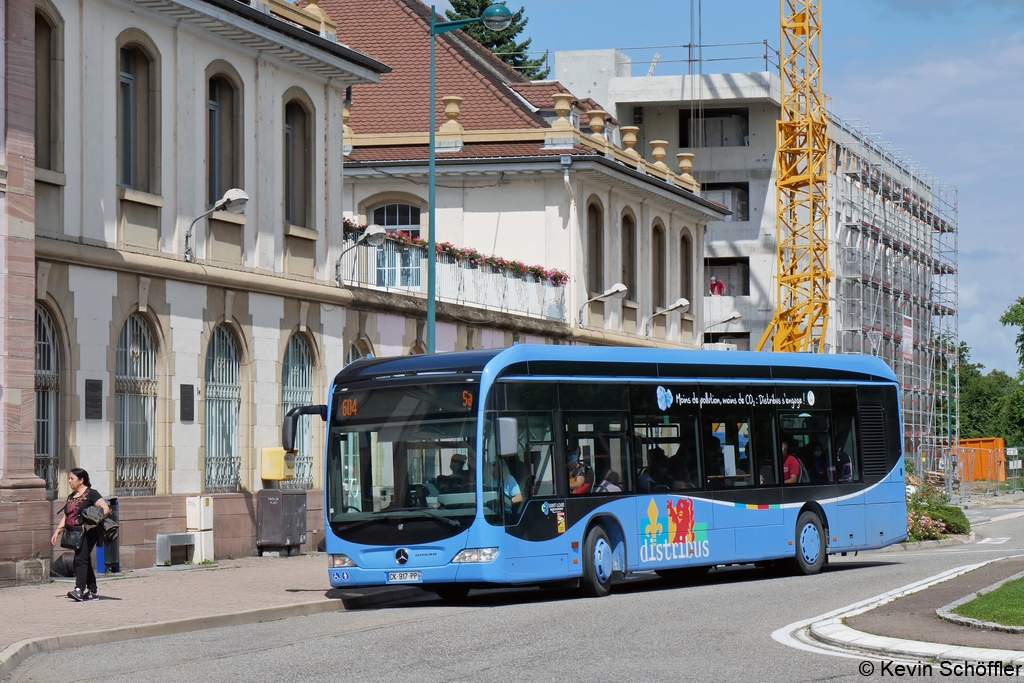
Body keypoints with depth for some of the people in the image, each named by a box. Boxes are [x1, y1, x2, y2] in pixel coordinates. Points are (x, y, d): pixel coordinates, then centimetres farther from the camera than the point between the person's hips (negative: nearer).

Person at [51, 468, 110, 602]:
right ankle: (92, 591, 16)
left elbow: (106, 509, -13)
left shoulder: (91, 494, -5)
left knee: (80, 559, -18)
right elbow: (65, 517, 23)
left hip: (87, 533, -8)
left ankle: (79, 590, -26)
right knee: (85, 561, 10)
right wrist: (57, 532, 14)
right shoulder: (71, 497, 18)